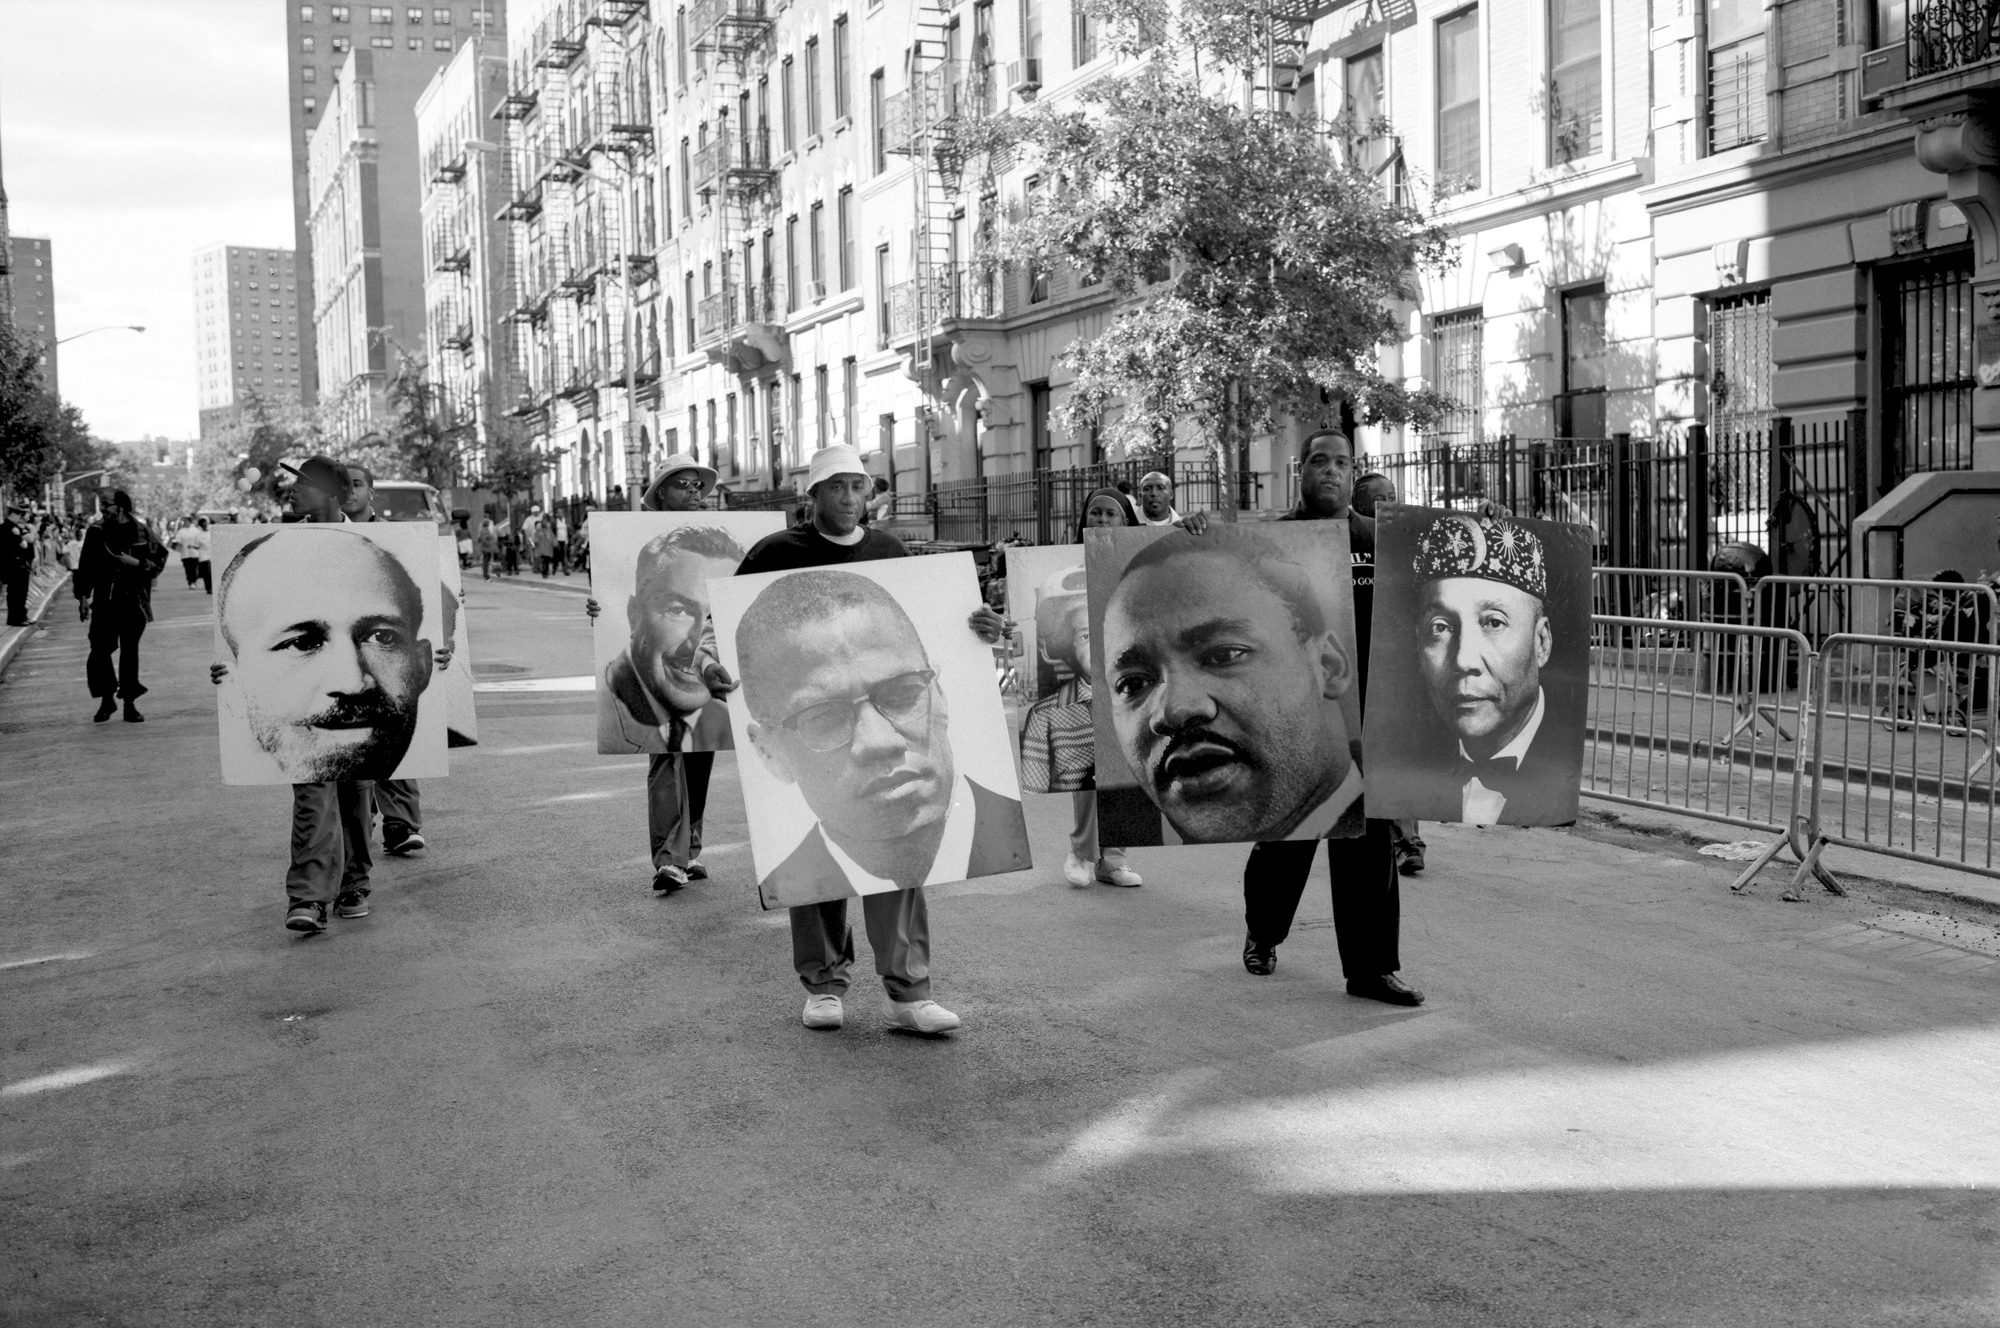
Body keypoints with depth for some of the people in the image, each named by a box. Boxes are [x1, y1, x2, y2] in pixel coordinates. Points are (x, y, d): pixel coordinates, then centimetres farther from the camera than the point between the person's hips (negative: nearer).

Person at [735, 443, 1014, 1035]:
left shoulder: (890, 552, 11)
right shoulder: (777, 554, 1)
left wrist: (978, 628, -2)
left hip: (881, 716, 2)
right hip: (805, 724, -2)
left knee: (895, 846, -3)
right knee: (813, 853, 5)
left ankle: (907, 991, 1)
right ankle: (823, 983, 18)